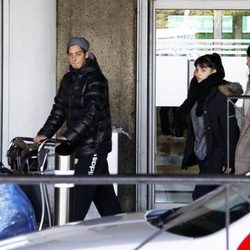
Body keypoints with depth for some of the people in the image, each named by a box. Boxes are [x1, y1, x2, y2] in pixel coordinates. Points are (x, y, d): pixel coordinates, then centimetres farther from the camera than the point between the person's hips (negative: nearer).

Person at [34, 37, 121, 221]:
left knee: (81, 193, -10)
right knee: (103, 191, 15)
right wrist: (45, 133, -2)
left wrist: (68, 137, -30)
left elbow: (91, 114, -23)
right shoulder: (68, 80, 12)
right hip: (81, 144, 8)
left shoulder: (95, 80, -13)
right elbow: (59, 109, 11)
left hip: (94, 145, -8)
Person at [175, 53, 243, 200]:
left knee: (200, 195, -12)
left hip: (216, 155, -8)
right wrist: (190, 152, 16)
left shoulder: (220, 95, -15)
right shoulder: (197, 93, 10)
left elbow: (230, 129, -17)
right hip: (200, 154, 8)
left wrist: (228, 161, -19)